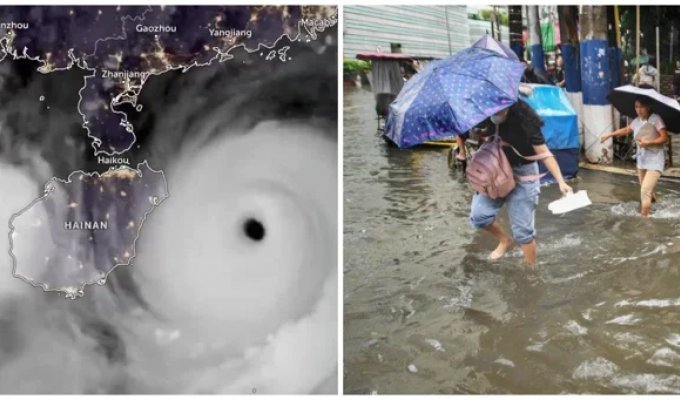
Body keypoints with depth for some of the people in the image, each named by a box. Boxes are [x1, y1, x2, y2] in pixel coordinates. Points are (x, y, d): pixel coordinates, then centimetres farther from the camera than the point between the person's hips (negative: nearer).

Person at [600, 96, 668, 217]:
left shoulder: (656, 119, -16)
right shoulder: (636, 121, 4)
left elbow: (665, 138, -20)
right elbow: (626, 130, 23)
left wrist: (648, 142, -27)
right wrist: (610, 134, 19)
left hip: (655, 160, -7)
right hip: (641, 159, 7)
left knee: (645, 190, -17)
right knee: (645, 188, 25)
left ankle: (644, 217, -10)